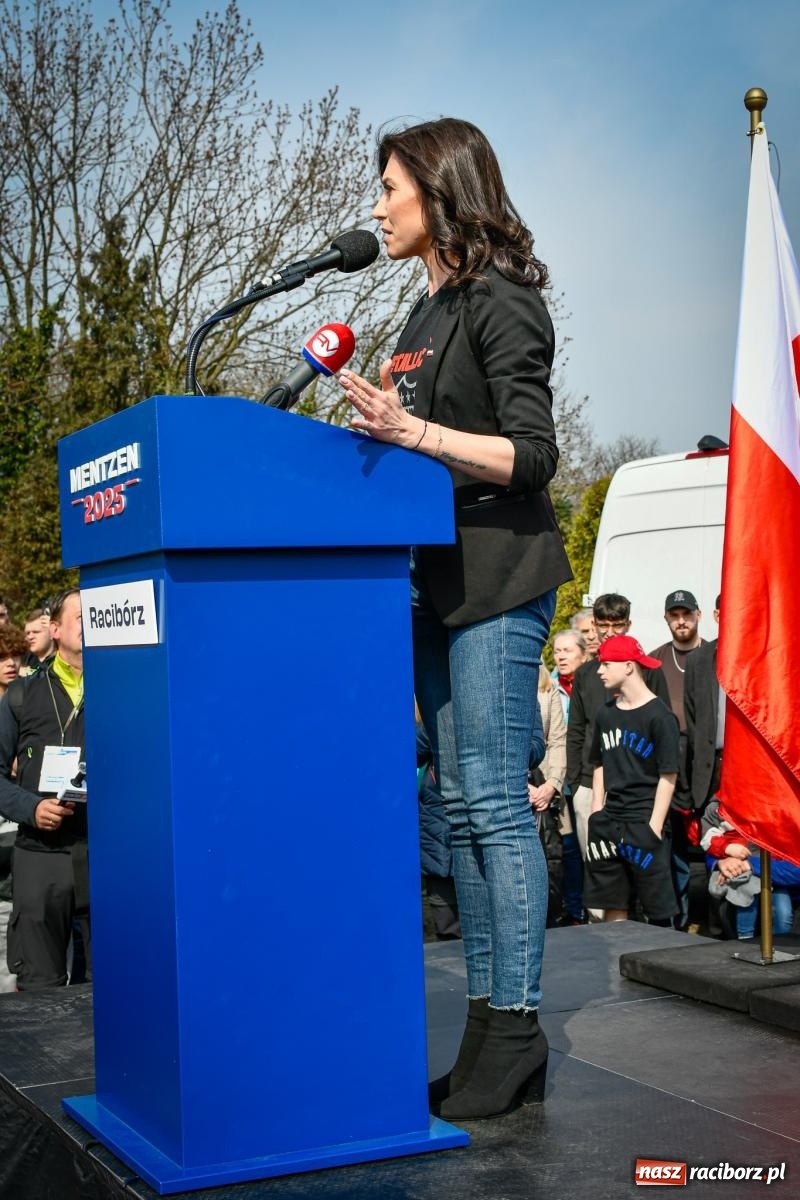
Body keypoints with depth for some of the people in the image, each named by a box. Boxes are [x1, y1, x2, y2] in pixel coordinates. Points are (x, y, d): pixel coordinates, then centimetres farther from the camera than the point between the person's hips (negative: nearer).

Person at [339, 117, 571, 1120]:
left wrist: (416, 432, -24)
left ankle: (516, 1028, -1)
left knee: (495, 804, -8)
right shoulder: (423, 317, 19)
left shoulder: (500, 301, -6)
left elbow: (530, 454, -15)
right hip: (434, 578, 9)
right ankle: (487, 1021, 15)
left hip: (498, 579, -9)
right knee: (462, 808, 8)